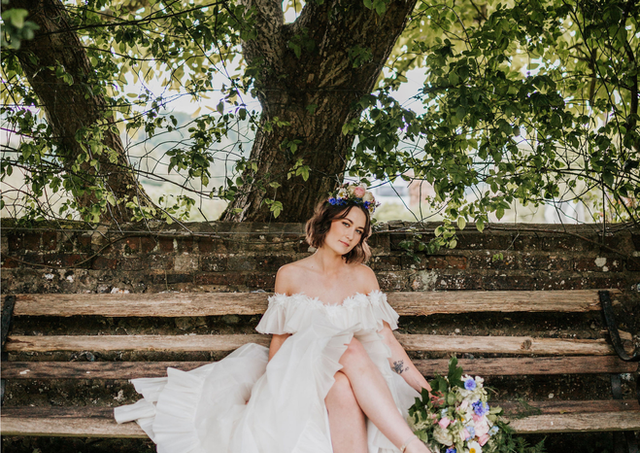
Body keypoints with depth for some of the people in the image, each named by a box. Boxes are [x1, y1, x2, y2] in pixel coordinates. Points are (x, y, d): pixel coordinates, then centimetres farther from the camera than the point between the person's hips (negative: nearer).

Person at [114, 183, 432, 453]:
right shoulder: (290, 276, 6)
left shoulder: (363, 277, 10)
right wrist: (274, 387, -7)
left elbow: (387, 339, 8)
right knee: (350, 347, -34)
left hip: (356, 379, 1)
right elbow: (278, 342, 9)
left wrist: (425, 387, 2)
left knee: (343, 386, -37)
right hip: (300, 374, -1)